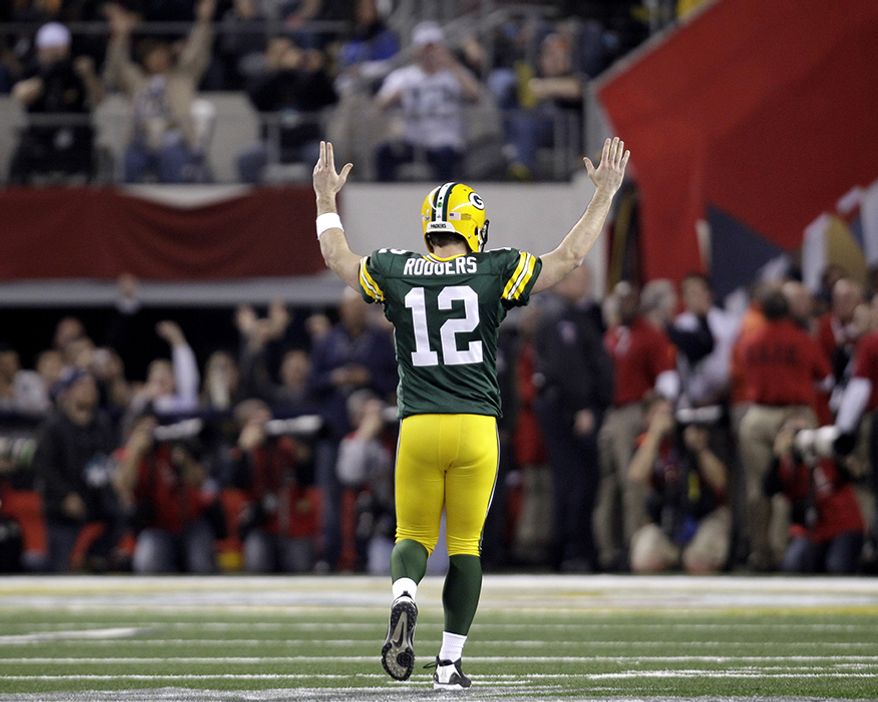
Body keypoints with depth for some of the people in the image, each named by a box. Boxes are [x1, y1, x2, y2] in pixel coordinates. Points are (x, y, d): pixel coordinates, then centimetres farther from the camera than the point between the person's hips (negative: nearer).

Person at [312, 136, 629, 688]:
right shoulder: (494, 274, -4)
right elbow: (569, 257, 5)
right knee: (465, 544, 9)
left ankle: (405, 596, -22)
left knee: (414, 537, 12)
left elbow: (339, 258, 22)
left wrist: (327, 198, 37)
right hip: (476, 429, -1)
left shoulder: (396, 274, 2)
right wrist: (605, 194, 16)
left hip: (418, 429, 1)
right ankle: (450, 662, 7)